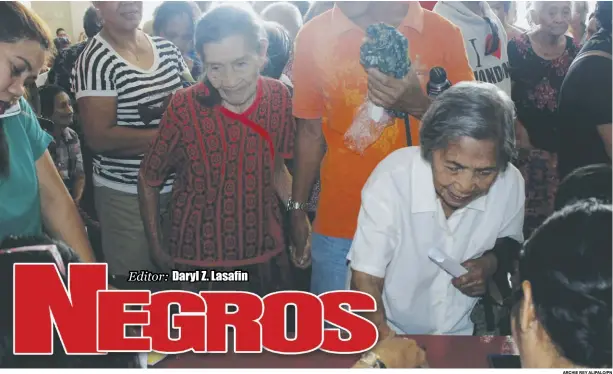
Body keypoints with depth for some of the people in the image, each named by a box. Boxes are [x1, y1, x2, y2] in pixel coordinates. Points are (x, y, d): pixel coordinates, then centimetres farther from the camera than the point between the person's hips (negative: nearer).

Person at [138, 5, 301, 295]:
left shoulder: (278, 97, -9)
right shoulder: (185, 108, -19)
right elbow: (148, 181, -6)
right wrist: (158, 248, 0)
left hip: (266, 253, 4)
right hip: (198, 259, -3)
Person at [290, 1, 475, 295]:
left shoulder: (444, 33, -2)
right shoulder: (314, 35, 0)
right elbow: (311, 131, 7)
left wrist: (418, 104, -20)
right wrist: (297, 210, 10)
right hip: (340, 223, 1)